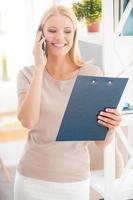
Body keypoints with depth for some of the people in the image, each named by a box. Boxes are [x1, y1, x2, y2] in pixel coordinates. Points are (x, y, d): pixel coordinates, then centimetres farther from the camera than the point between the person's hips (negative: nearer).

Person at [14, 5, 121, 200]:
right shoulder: (28, 74, -3)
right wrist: (39, 68, -17)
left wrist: (111, 127, -25)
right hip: (32, 179, 0)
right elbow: (28, 122, -20)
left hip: (75, 181, 0)